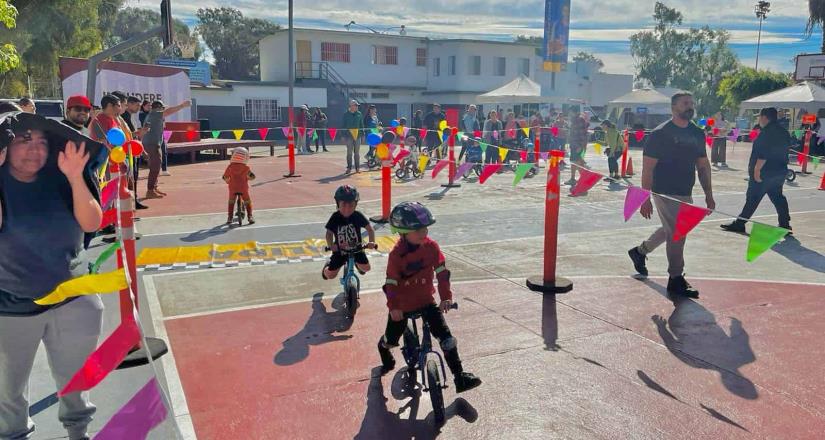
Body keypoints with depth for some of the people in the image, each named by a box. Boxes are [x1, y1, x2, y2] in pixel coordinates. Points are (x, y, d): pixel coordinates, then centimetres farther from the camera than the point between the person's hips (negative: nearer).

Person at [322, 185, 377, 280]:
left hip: (356, 248, 1)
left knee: (366, 268, -10)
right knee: (329, 275, -4)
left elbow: (370, 229, -11)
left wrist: (372, 242, -29)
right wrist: (331, 245, -34)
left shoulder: (358, 216, -14)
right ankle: (328, 265, 35)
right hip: (340, 251, -1)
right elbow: (329, 233, -14)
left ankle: (356, 263, 27)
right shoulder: (335, 218, -15)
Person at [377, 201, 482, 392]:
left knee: (446, 337, -10)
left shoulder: (431, 246, -12)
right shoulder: (397, 254, -20)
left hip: (427, 301, 2)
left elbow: (442, 271, -9)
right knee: (391, 339, 14)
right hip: (402, 305, -1)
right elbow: (391, 282, -16)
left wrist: (446, 297, -14)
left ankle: (459, 376, -3)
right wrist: (393, 307, -21)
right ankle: (384, 352, 51)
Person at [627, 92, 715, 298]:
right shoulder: (660, 134, -10)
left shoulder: (697, 133, 9)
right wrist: (645, 199, -15)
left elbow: (703, 165, 15)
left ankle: (639, 251, 42)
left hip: (685, 194, 7)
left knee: (670, 230, 19)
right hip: (665, 193, -7)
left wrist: (708, 194, 10)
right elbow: (648, 168, -11)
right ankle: (676, 280, 7)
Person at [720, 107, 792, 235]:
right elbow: (782, 152, 19)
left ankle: (739, 224, 0)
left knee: (752, 199, -5)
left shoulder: (767, 132, -16)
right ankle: (785, 225, 16)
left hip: (765, 172, -9)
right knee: (778, 198, 14)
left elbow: (763, 154, -24)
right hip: (780, 172, 9)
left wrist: (757, 169, -22)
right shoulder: (784, 132, 14)